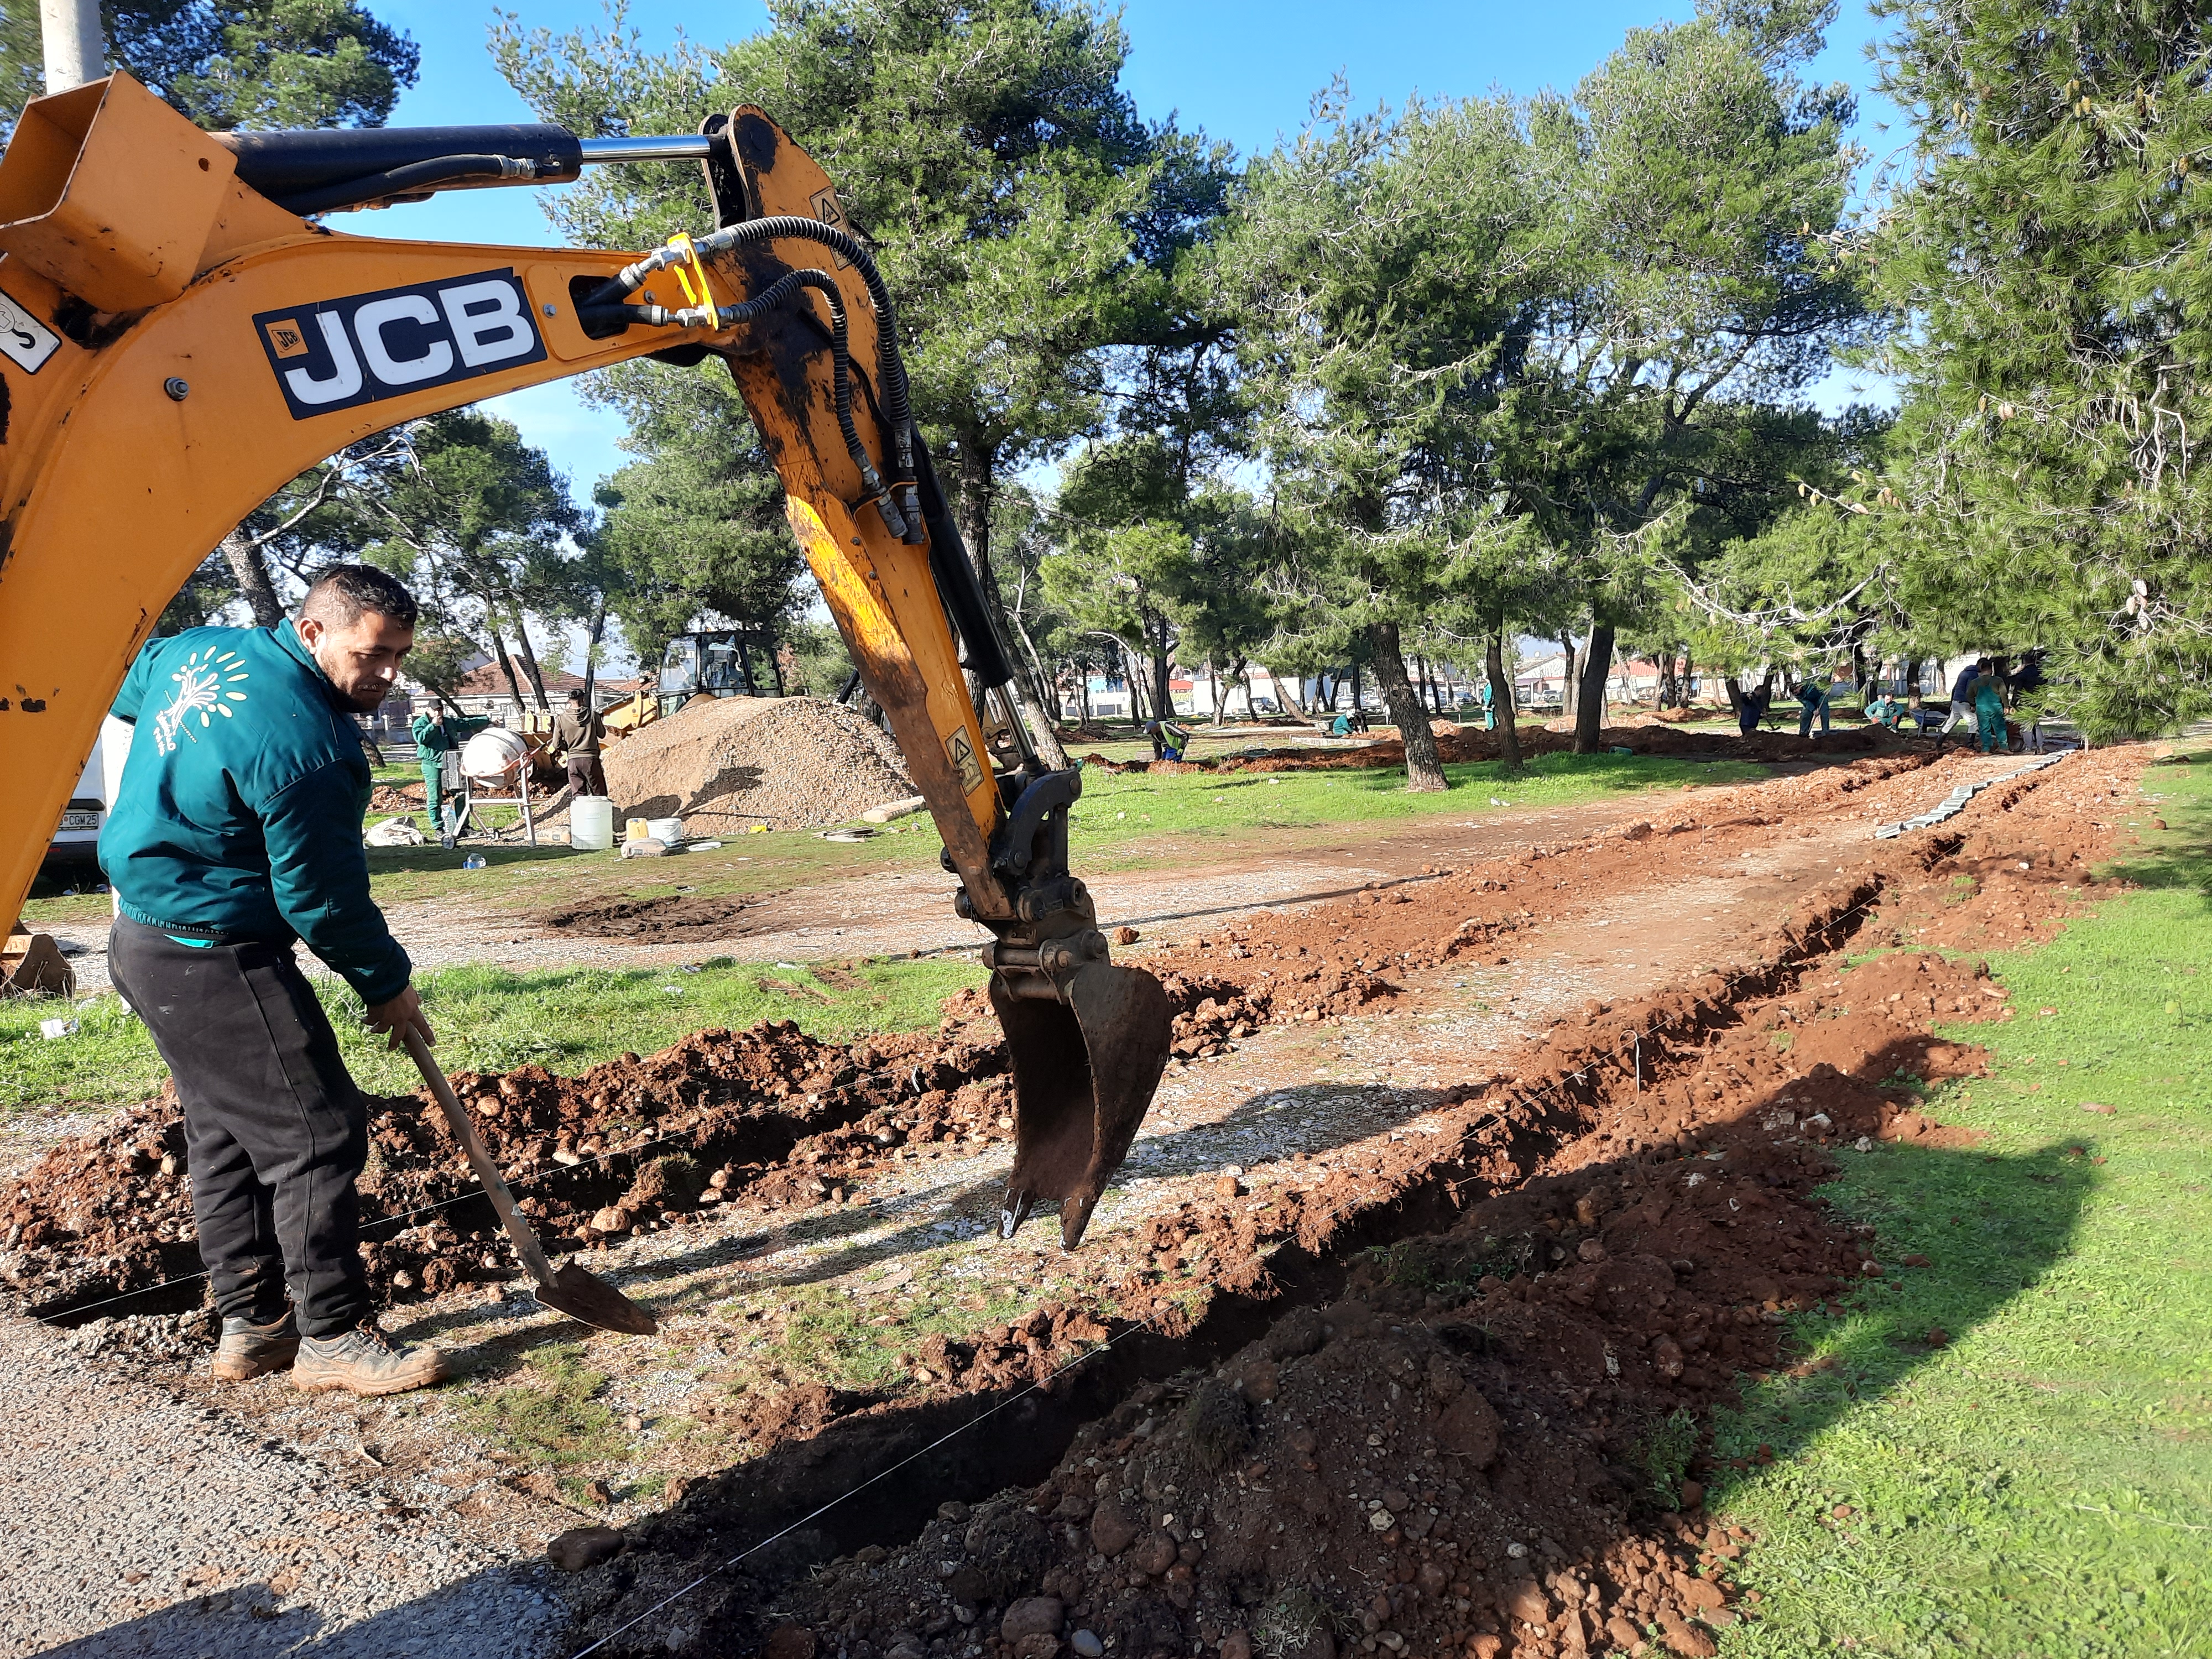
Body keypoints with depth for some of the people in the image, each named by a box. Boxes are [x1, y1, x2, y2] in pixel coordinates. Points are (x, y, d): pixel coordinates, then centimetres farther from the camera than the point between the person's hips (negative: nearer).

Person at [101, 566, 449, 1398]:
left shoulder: (201, 648, 3)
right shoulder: (304, 743, -25)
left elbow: (125, 689, 27)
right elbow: (323, 898, -19)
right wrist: (388, 985, -5)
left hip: (145, 939, 10)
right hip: (216, 963, -10)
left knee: (227, 1134, 16)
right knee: (317, 1134, -5)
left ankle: (250, 1324, 25)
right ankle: (332, 1337, 3)